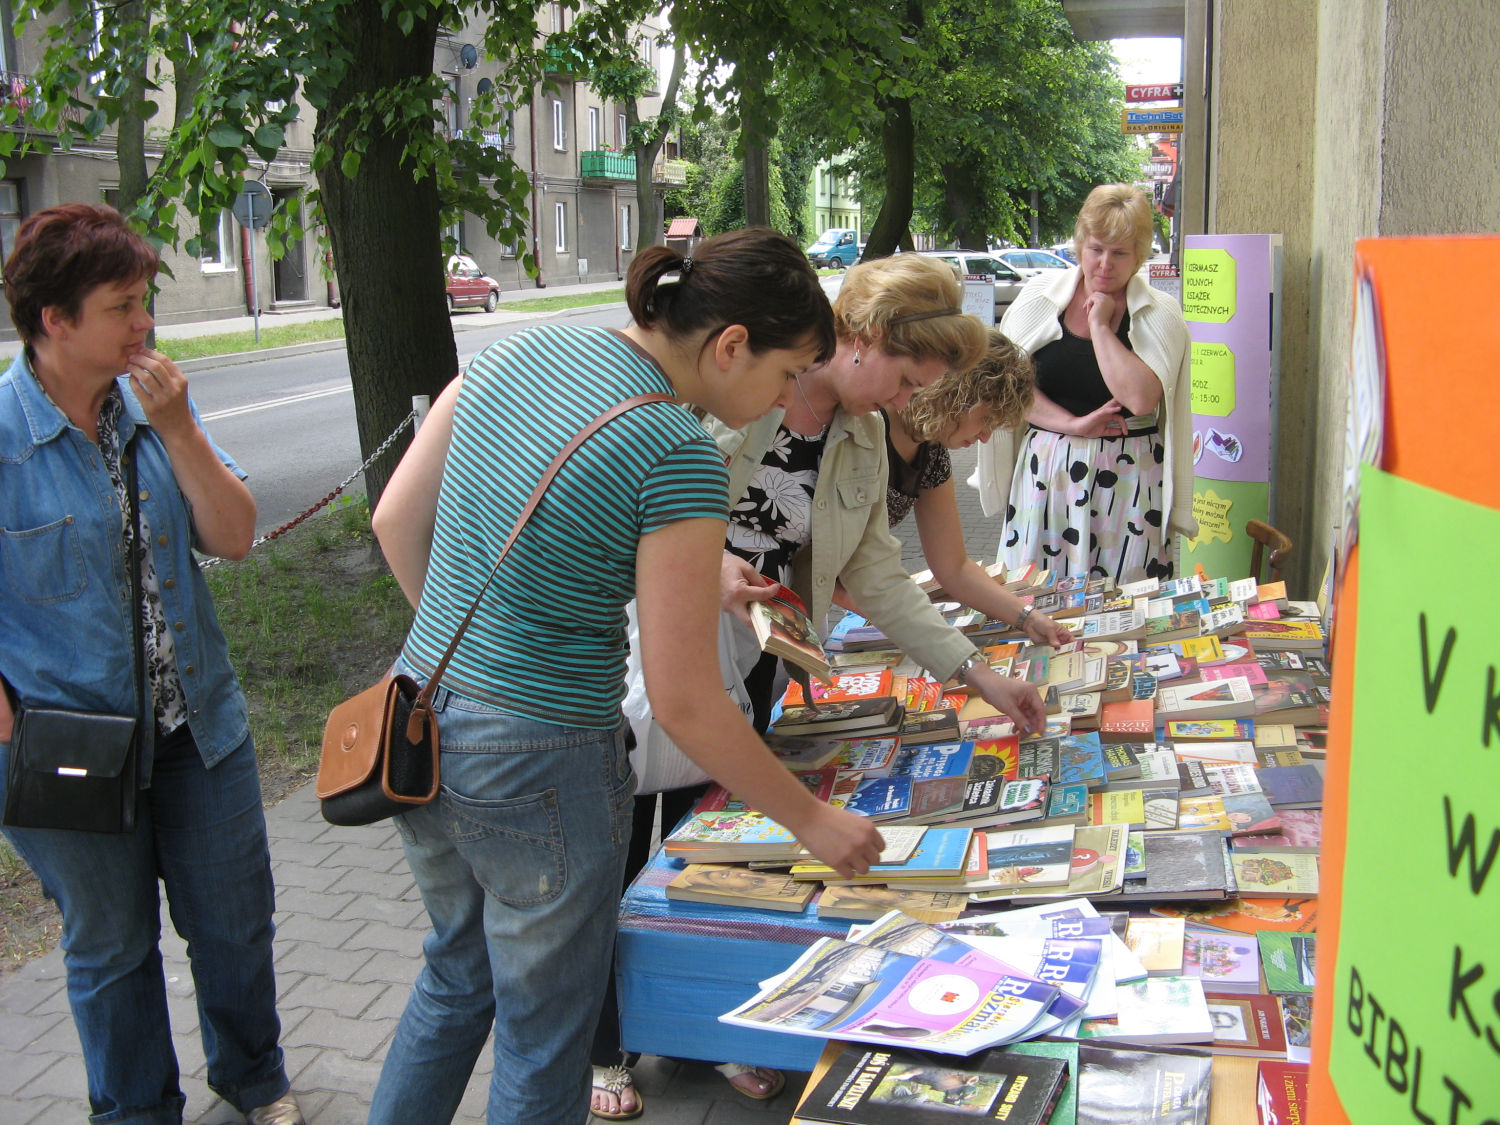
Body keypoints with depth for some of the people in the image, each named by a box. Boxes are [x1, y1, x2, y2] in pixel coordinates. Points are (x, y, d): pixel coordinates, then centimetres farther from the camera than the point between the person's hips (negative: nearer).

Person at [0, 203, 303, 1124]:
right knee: (112, 944, 15)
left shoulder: (156, 403, -1)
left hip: (199, 727, 4)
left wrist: (178, 430, -17)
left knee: (236, 918, 16)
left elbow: (234, 537, -6)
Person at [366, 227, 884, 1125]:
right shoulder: (679, 455, -21)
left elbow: (396, 521, 7)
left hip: (420, 720, 8)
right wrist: (812, 821, -6)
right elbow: (684, 703, -18)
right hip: (539, 771, -7)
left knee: (457, 973, 31)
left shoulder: (520, 352, 0)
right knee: (542, 1035, 16)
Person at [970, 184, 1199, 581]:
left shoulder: (1160, 315, -1)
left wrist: (1100, 324, -10)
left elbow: (1140, 398, -16)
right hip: (1044, 473, 2)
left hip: (1126, 481, -2)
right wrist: (1073, 424, -10)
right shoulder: (1041, 295, 5)